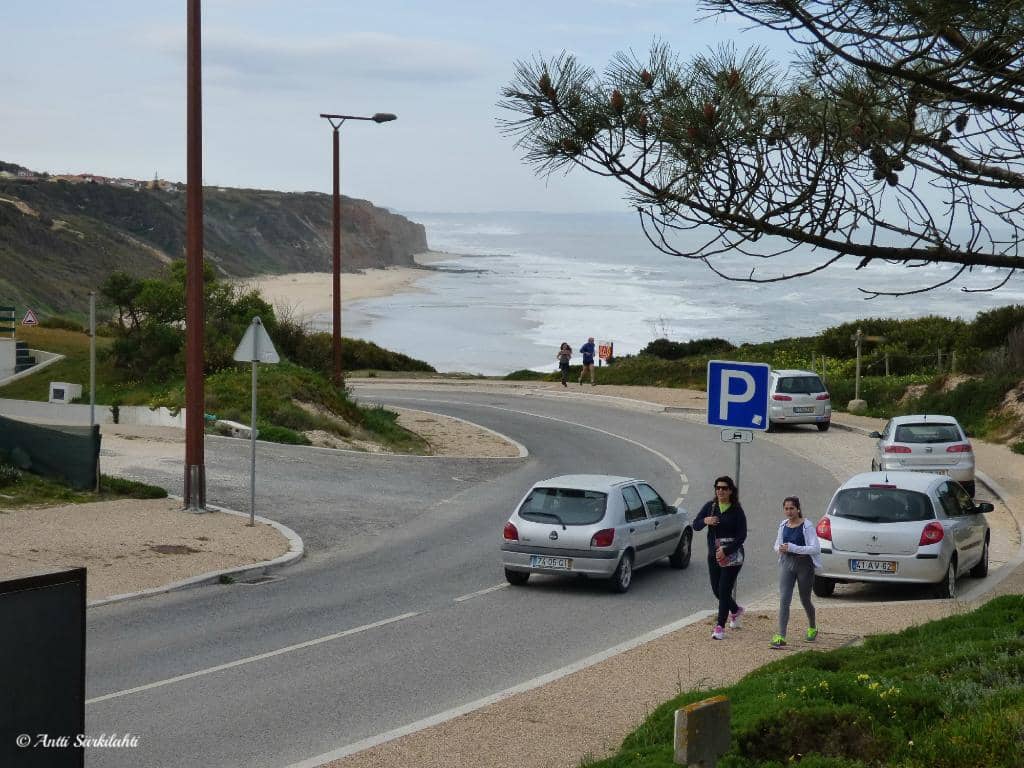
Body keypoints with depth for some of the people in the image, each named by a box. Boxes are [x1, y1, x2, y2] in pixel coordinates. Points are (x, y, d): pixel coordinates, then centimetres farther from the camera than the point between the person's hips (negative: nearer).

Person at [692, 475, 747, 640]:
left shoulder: (737, 511, -8)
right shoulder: (710, 506, 4)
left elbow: (742, 536, -11)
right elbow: (695, 525, 3)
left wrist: (726, 551, -20)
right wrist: (705, 521, -19)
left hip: (732, 556, -5)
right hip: (713, 555, 5)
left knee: (724, 590, -9)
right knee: (716, 590, 12)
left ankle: (720, 627, -2)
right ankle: (736, 610, 40)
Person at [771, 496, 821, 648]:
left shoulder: (807, 526, -11)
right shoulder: (783, 525, 5)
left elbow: (815, 548, -17)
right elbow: (777, 544, 19)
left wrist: (793, 548, -23)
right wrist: (780, 548, -6)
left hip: (804, 565, -4)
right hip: (786, 564, 4)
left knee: (805, 600, 12)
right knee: (784, 600, -9)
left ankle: (812, 628, 40)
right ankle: (781, 636, -14)